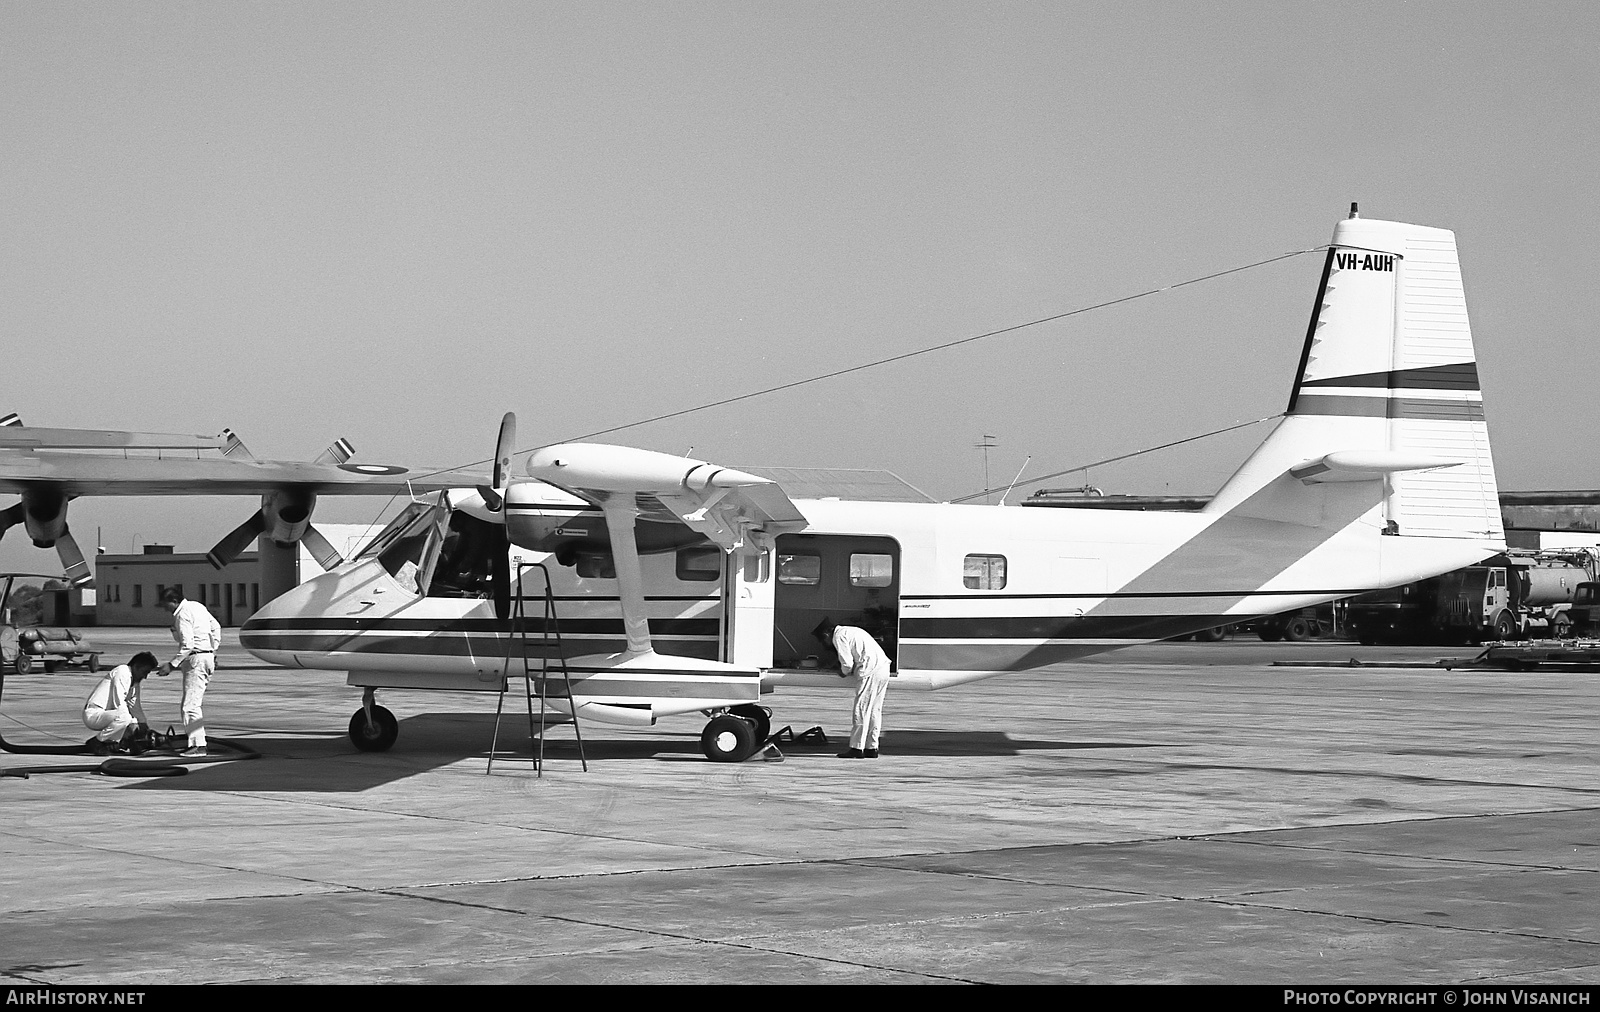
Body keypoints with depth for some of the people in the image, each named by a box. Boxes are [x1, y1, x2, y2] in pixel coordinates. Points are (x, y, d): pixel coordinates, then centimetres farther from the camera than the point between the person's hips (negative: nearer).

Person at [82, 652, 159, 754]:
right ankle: (96, 742, -17)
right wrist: (131, 724, -19)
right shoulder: (122, 672, -15)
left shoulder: (135, 682, 14)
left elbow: (135, 706, 19)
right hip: (93, 714, -10)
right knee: (124, 716, -34)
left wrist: (144, 725, 5)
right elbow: (118, 702, -21)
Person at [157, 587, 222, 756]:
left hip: (196, 659, -10)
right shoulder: (197, 606, 14)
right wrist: (213, 651, 24)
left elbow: (187, 645, -21)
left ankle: (198, 745, -15)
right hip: (208, 656, 10)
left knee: (190, 705, -11)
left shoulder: (182, 615, -14)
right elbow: (216, 628, 21)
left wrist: (172, 665, -19)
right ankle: (195, 740, 16)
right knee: (195, 702, 14)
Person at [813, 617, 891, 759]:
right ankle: (871, 747, 15)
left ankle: (856, 748, -3)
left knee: (861, 710, -4)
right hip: (883, 667, 9)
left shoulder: (838, 636, -3)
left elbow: (847, 663, -9)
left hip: (870, 672, -9)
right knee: (874, 710, 13)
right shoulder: (850, 631, 25)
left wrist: (844, 673, 11)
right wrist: (849, 671, 18)